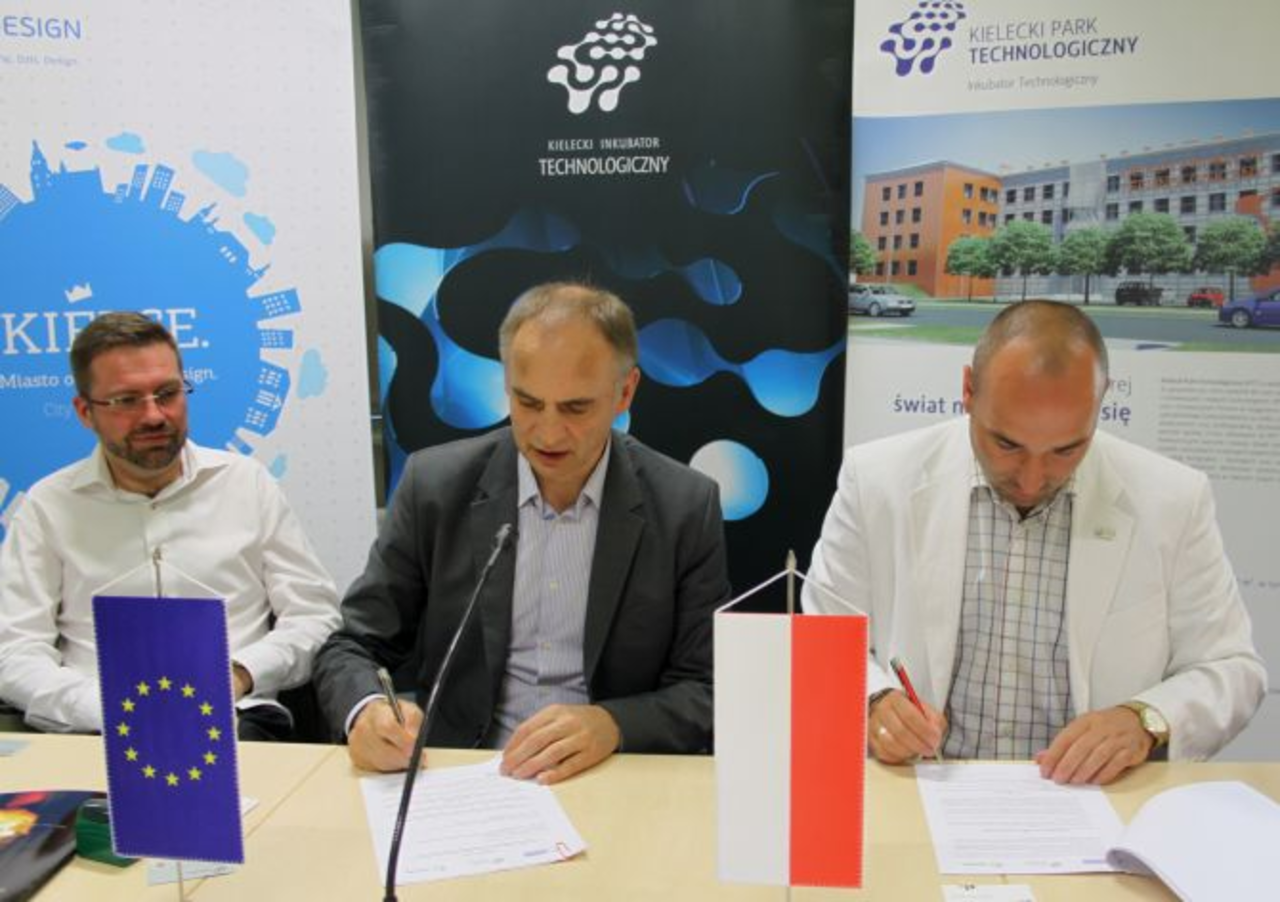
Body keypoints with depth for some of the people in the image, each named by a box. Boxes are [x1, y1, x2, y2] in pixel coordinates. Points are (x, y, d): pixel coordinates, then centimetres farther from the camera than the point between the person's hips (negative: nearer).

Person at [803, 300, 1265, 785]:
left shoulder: (1172, 501, -2)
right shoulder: (877, 479, -5)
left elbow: (1231, 669, 5)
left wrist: (1146, 721, -13)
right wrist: (872, 703, -17)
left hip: (1090, 803, 1)